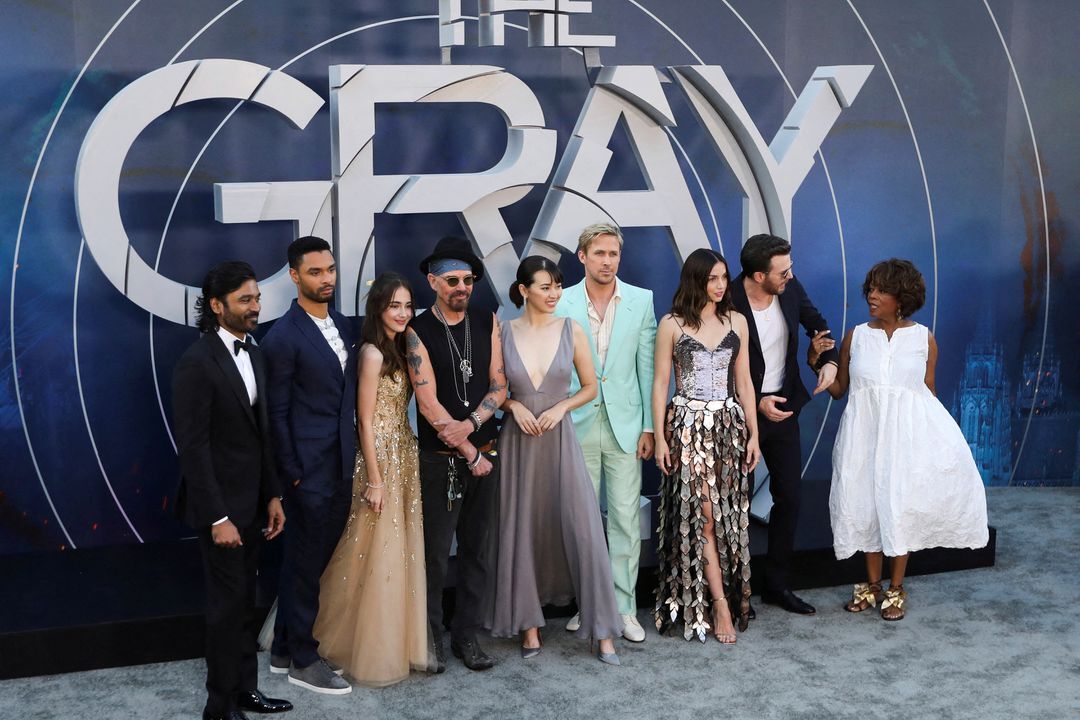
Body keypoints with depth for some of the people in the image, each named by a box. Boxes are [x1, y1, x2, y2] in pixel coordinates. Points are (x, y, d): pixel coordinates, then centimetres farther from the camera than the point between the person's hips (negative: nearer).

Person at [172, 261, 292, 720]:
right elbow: (193, 447, -18)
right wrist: (217, 518, -19)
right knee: (228, 604, 1)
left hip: (253, 501, 7)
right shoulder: (196, 363, -16)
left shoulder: (254, 355, 8)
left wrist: (272, 495, 10)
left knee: (244, 601, 16)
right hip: (221, 505, -7)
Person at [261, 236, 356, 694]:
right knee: (306, 563, 4)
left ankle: (285, 649, 29)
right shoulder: (284, 337, -14)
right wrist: (292, 473, -12)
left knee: (308, 560, 16)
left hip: (341, 466, 7)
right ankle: (302, 660, 17)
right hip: (310, 468, -7)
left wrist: (352, 457, 11)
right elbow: (277, 411, -12)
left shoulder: (343, 325, 9)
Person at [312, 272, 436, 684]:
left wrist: (406, 465, 8)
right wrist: (374, 479, -16)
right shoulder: (373, 353, -14)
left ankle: (401, 642, 24)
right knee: (378, 555, 1)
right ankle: (374, 654, 13)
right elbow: (365, 420, -15)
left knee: (404, 550, 13)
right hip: (381, 458, -8)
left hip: (405, 456, 8)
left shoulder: (402, 348, 10)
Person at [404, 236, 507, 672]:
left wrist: (471, 424, -16)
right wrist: (470, 454, -11)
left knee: (475, 549, 10)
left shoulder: (487, 323, 5)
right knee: (435, 553, 1)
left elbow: (499, 386, 2)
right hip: (439, 459, -4)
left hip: (483, 453, 4)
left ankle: (466, 635, 19)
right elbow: (429, 404, -11)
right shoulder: (418, 331, -6)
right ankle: (430, 638, 14)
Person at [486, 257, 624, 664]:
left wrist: (562, 406, -9)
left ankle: (603, 631, 2)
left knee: (582, 530, -5)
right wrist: (514, 406, -9)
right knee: (521, 532, 4)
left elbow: (590, 387, 7)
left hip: (560, 439, 0)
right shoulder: (504, 334, -1)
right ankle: (529, 625, 17)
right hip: (518, 441, 0)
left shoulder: (571, 331, 0)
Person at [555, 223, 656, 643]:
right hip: (577, 426, 0)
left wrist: (650, 426, -1)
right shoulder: (561, 304, 0)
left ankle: (624, 608, 10)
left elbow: (647, 367, 3)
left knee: (626, 519, 1)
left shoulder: (641, 301, 2)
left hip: (624, 425, 0)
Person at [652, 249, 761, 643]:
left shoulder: (736, 322, 8)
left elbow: (744, 382, 10)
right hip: (688, 426, -3)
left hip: (729, 425, 4)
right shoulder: (672, 325, -1)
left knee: (728, 514, 3)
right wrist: (660, 438, -6)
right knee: (703, 513, -7)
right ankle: (720, 604, -5)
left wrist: (753, 433, 5)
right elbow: (660, 383, -1)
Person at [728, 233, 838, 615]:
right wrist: (757, 403, -20)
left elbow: (816, 323, 12)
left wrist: (829, 359, -6)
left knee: (788, 497, 11)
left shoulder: (790, 289, -6)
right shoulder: (728, 305, -22)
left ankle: (777, 584, 25)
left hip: (784, 407, 6)